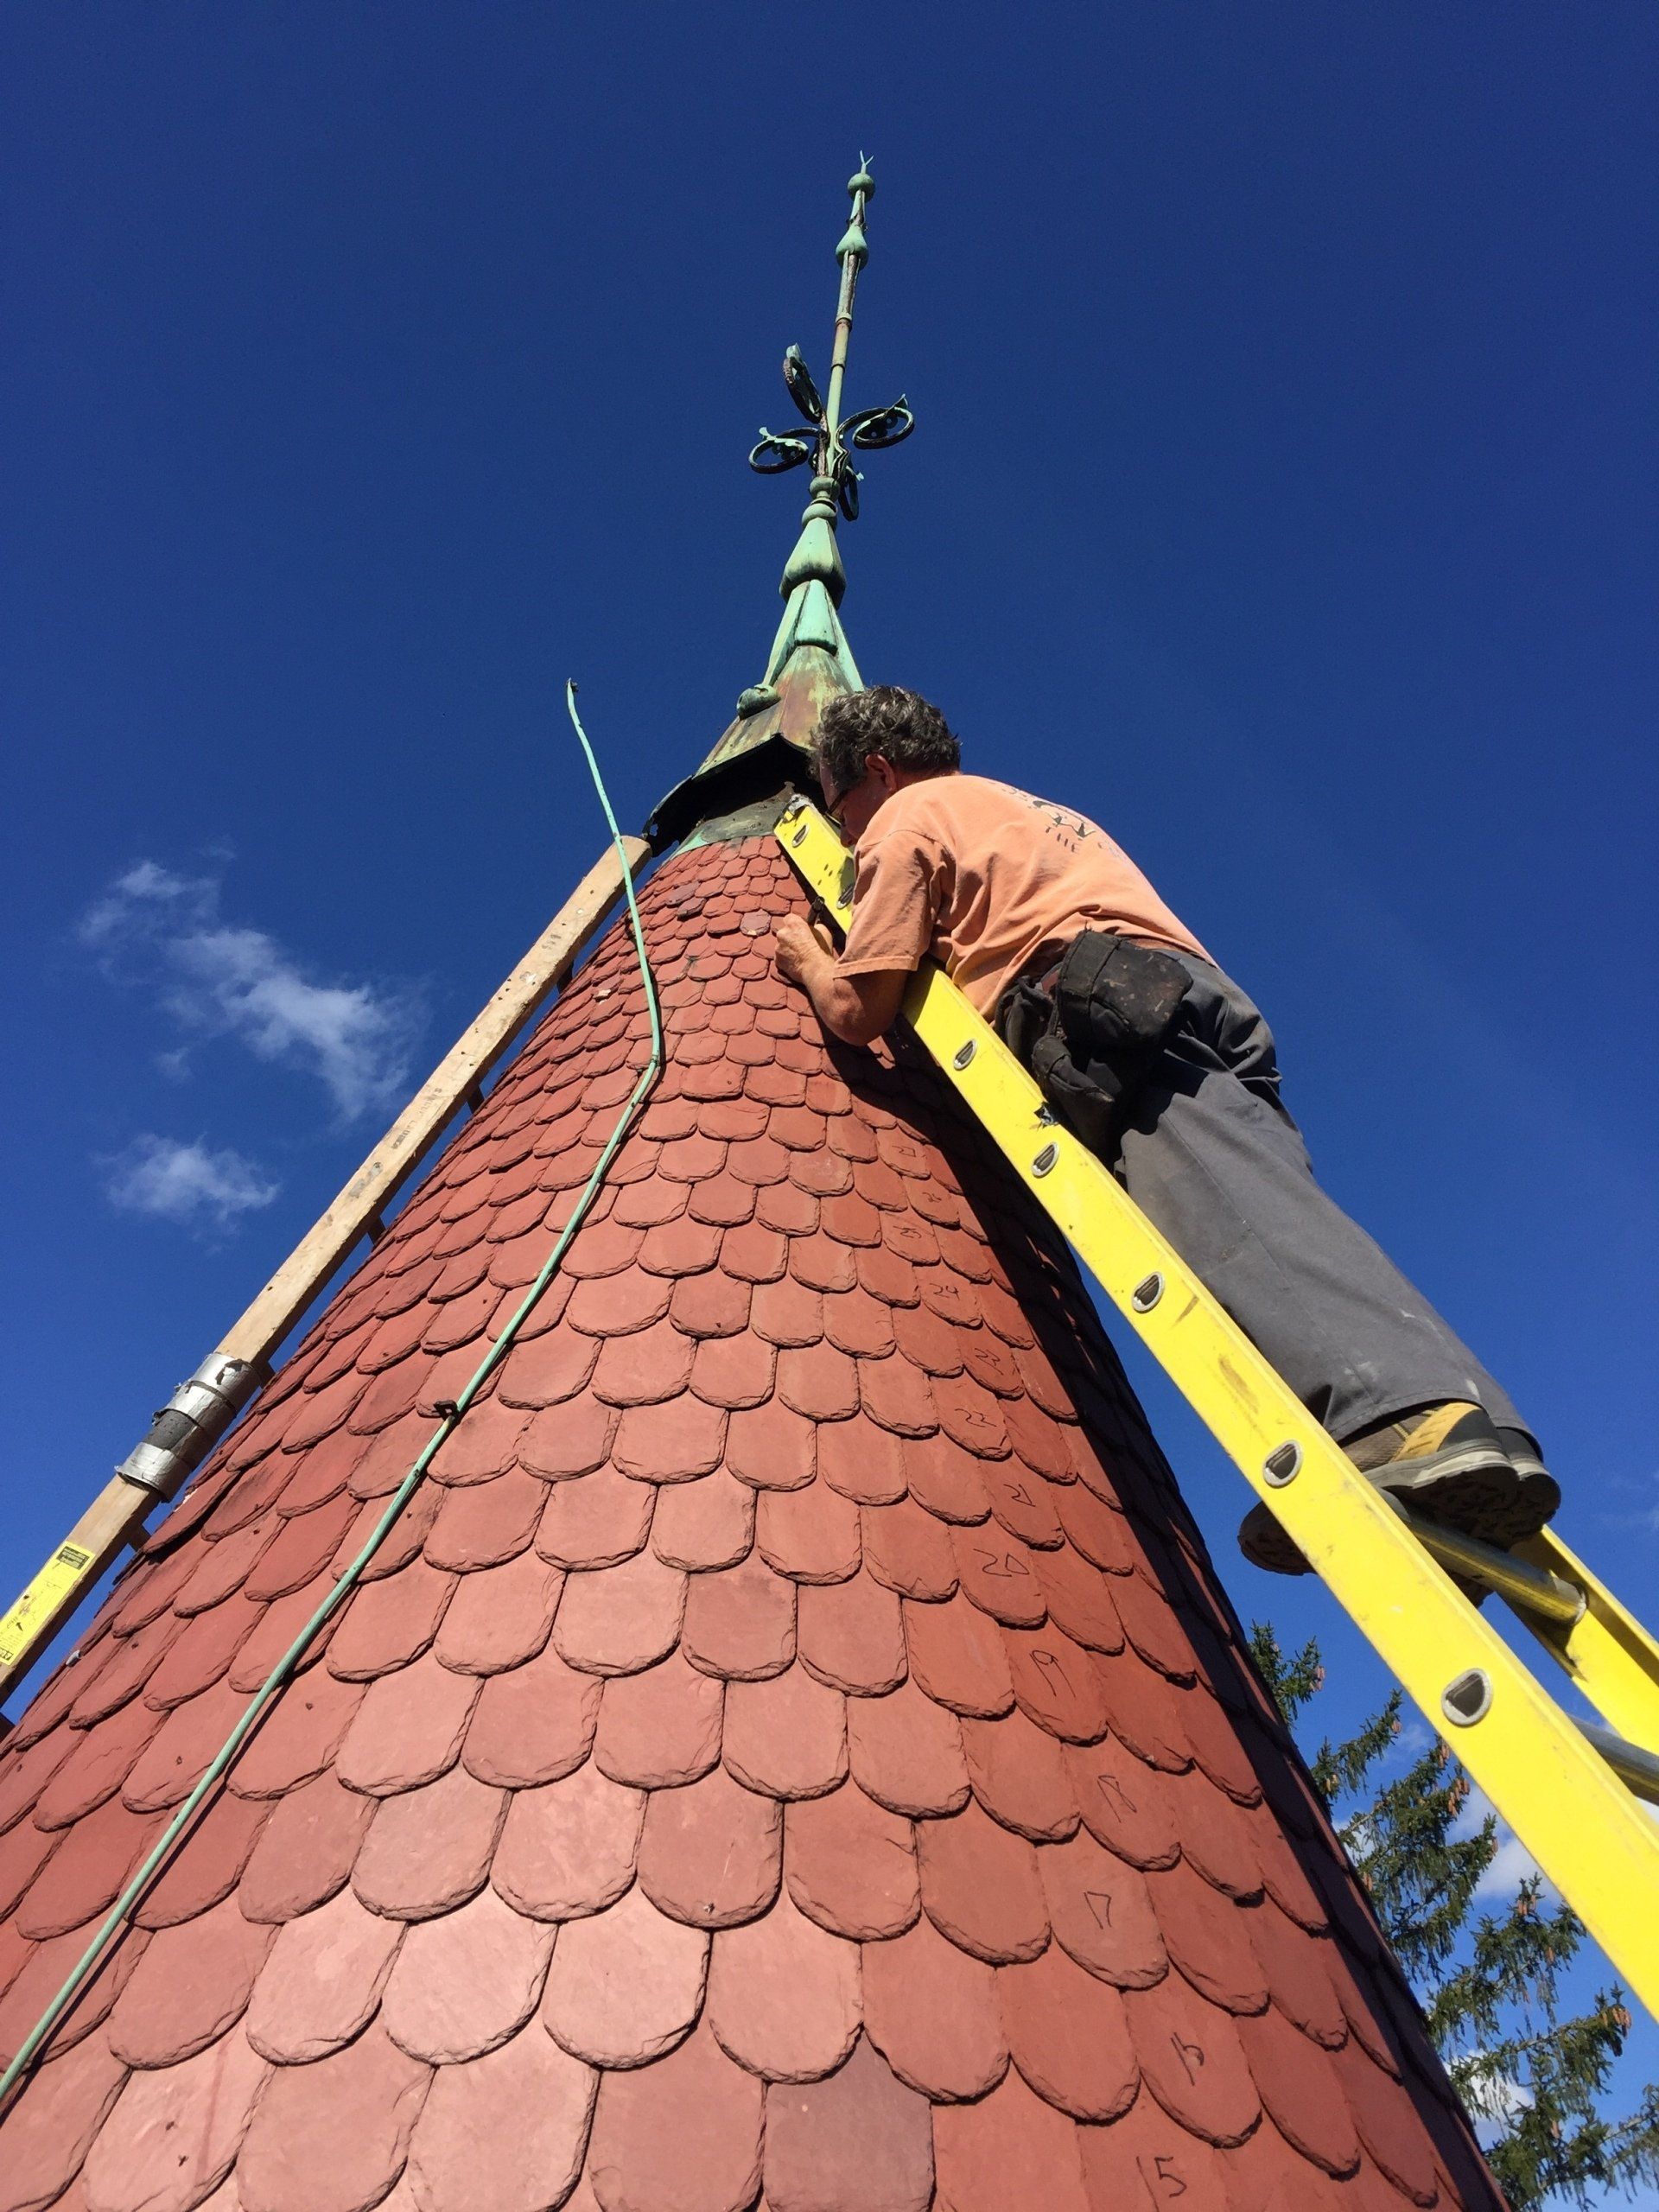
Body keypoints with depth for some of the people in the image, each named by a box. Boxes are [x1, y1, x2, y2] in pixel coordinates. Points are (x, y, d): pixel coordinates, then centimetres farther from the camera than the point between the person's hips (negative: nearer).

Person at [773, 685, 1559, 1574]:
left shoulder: (906, 818, 16)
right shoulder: (1027, 809, 42)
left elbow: (858, 1011, 8)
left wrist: (807, 956, 30)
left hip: (1105, 1007, -8)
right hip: (1213, 1002, 8)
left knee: (1225, 1206, -28)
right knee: (1246, 1201, -11)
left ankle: (1422, 1416, -49)